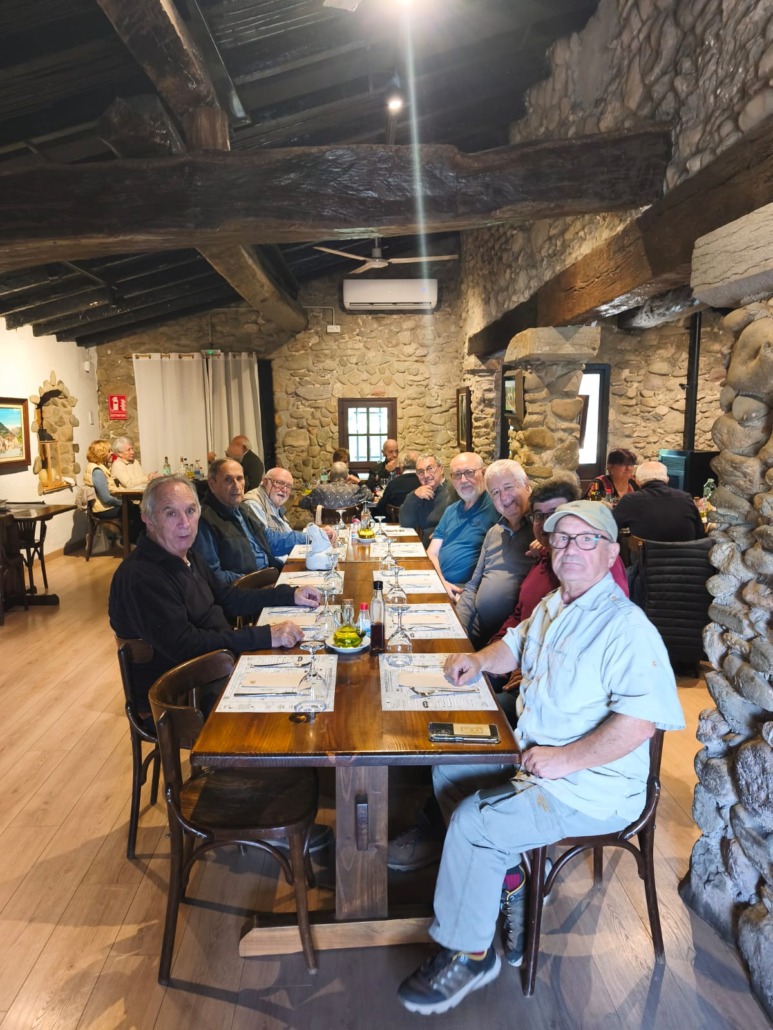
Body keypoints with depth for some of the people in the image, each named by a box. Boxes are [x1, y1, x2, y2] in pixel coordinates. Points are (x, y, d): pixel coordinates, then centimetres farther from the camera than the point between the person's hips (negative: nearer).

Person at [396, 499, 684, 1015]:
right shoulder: (552, 606, 7)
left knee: (472, 821, -15)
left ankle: (468, 953, 10)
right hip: (534, 757, 9)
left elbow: (640, 720, -31)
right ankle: (511, 886, 19)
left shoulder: (626, 627, -21)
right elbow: (515, 644, 24)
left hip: (591, 790, -8)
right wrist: (479, 659, 4)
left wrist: (566, 759, -27)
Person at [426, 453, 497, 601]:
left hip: (466, 591, -7)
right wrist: (441, 582, -6)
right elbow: (432, 553, 13)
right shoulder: (450, 511, 17)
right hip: (439, 583, 7)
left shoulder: (494, 507, -7)